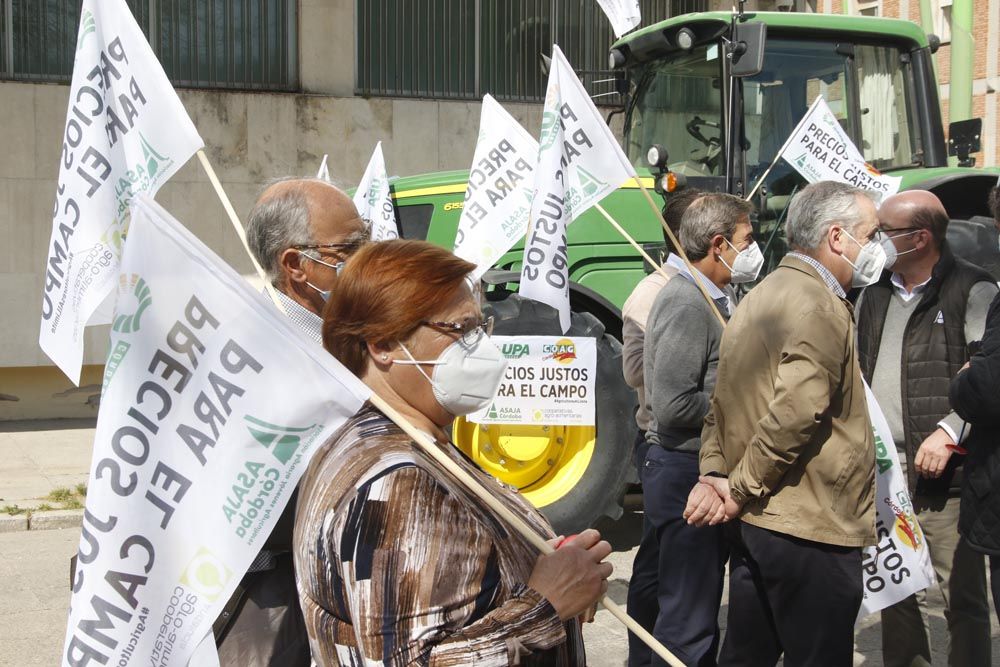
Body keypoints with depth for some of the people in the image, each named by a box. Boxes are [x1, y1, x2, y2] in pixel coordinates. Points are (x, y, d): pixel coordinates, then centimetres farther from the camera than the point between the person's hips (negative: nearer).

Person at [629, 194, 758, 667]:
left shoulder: (710, 299, 14)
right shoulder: (686, 304, -18)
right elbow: (673, 408, -25)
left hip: (704, 468, 10)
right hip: (686, 472, -10)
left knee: (696, 605, 20)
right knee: (688, 616, -2)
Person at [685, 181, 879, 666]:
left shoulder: (759, 298, 16)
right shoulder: (818, 304, -15)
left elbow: (722, 403, 13)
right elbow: (797, 411, -26)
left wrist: (714, 473, 1)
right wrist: (741, 489, -16)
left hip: (752, 523, 10)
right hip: (811, 529, -10)